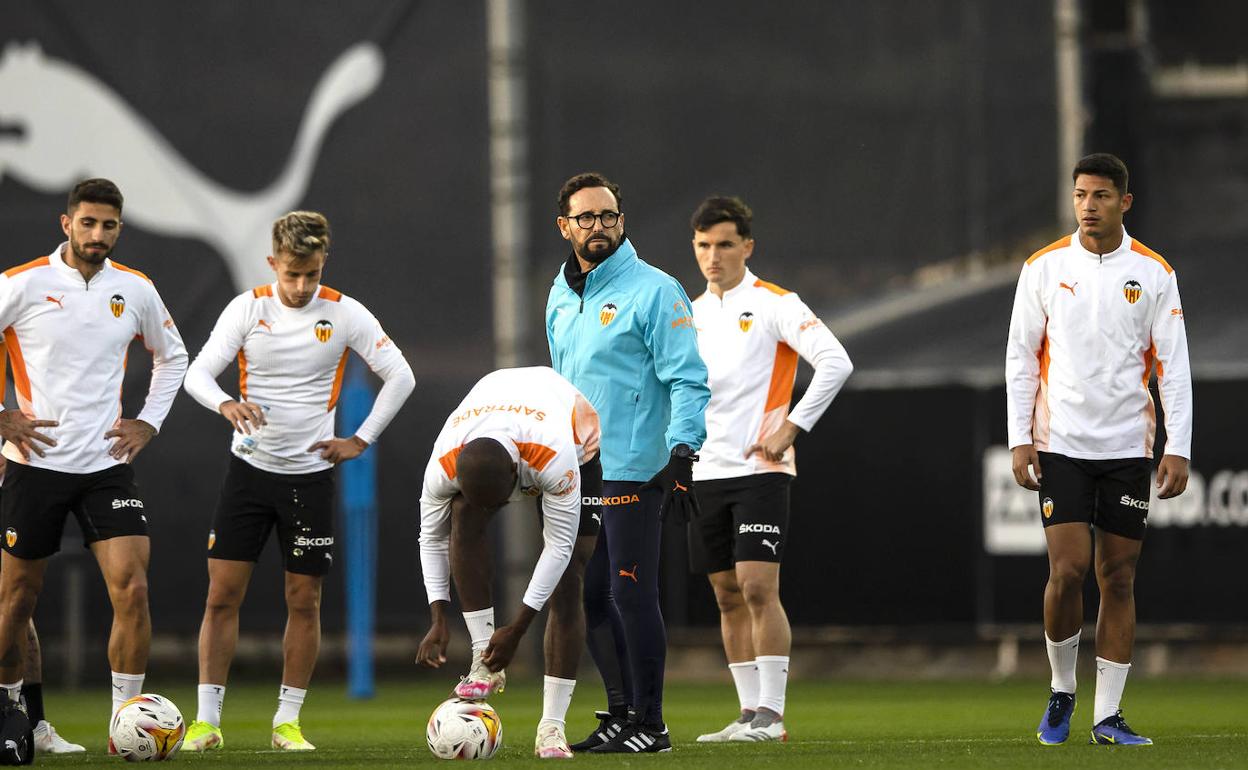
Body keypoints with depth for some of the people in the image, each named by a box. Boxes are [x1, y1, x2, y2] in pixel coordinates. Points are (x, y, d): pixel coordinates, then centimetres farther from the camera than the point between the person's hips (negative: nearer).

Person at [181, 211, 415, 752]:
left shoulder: (345, 315, -4)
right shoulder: (247, 308, -3)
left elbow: (400, 377, 2)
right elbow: (198, 373, -10)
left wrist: (361, 442, -2)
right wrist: (227, 405, -31)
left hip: (310, 474, 0)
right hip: (250, 467, 0)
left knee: (304, 601, 2)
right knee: (222, 593, -5)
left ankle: (287, 722, 12)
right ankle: (207, 721, -1)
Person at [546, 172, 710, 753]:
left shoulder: (654, 292, -7)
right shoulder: (560, 298, 16)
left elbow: (689, 380, -10)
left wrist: (682, 450, -21)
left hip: (631, 471, -8)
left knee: (630, 595, -8)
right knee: (590, 596, 7)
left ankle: (648, 724, -3)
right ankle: (621, 712, 15)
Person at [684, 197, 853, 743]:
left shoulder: (773, 305, -5)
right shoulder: (691, 314, 15)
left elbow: (835, 363, -12)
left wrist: (791, 428, -14)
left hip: (760, 468, -6)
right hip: (705, 472, 6)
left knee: (758, 587, -14)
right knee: (728, 596, 6)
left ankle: (771, 713, -12)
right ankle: (750, 713, 9)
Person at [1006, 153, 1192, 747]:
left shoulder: (1153, 274, 1)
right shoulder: (1044, 268, 2)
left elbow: (1174, 366, 1)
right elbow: (1019, 357, 5)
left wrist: (1178, 449, -6)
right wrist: (1019, 440, -2)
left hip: (1127, 448, 1)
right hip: (1060, 446, -1)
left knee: (1118, 578, 1)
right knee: (1068, 570, -11)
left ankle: (1107, 716, 6)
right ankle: (1061, 692, 11)